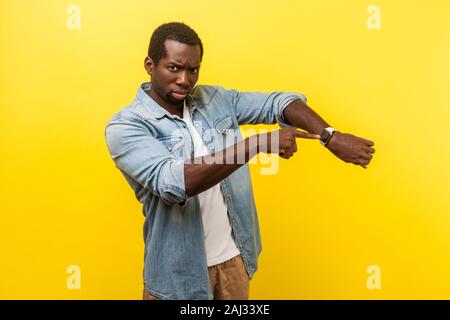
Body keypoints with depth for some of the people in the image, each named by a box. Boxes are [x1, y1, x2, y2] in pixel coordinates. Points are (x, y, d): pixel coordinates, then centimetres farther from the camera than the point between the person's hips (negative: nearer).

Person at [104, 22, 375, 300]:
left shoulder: (217, 99, 0)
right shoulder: (125, 127, -16)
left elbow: (278, 102, -4)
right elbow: (171, 182, -31)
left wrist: (330, 137, -21)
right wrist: (258, 144, -34)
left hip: (235, 256, 5)